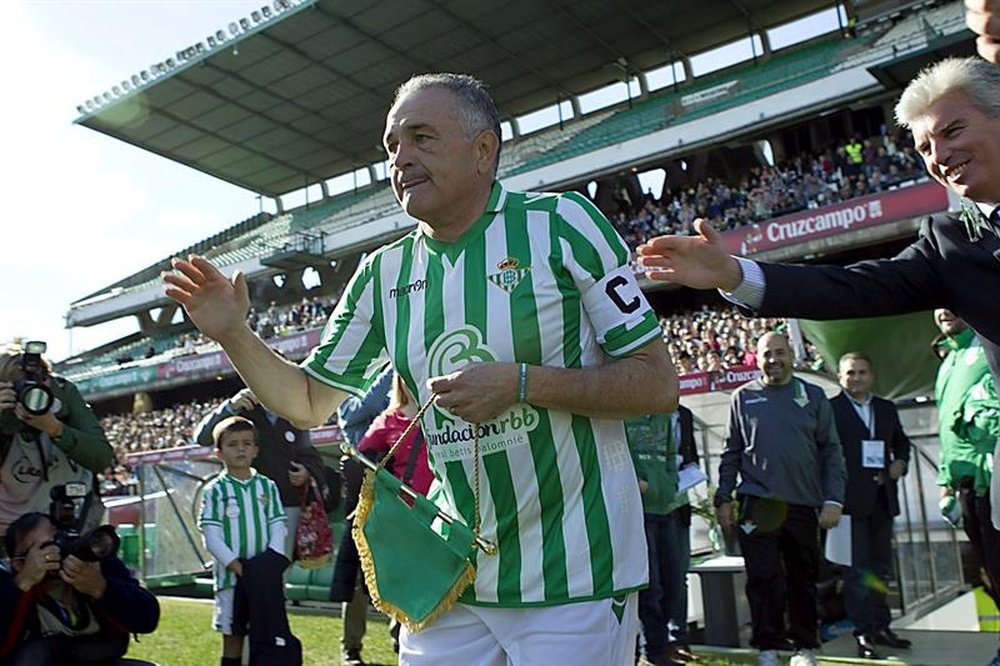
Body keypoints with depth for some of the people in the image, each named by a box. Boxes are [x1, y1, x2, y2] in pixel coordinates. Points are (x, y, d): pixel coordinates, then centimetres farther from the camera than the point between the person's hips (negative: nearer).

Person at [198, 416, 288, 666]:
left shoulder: (267, 487, 6)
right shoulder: (215, 490, -3)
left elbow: (277, 526, 4)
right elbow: (211, 535, -7)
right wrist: (235, 564, -15)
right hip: (230, 574, -2)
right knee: (232, 634, 5)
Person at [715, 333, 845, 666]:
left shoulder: (813, 397, 9)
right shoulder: (743, 397, 7)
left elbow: (831, 451, 7)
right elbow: (731, 453, 8)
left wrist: (833, 500, -1)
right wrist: (723, 499, 3)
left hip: (803, 504, 1)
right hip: (757, 503, -1)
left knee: (803, 579, 9)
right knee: (764, 578, -1)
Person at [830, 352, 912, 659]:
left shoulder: (886, 408, 12)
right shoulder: (829, 409, -7)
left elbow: (901, 441, 26)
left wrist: (900, 461, 6)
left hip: (882, 498, 6)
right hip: (851, 499, -6)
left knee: (880, 567, 15)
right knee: (858, 569, -3)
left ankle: (881, 626, 27)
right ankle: (864, 634, 3)